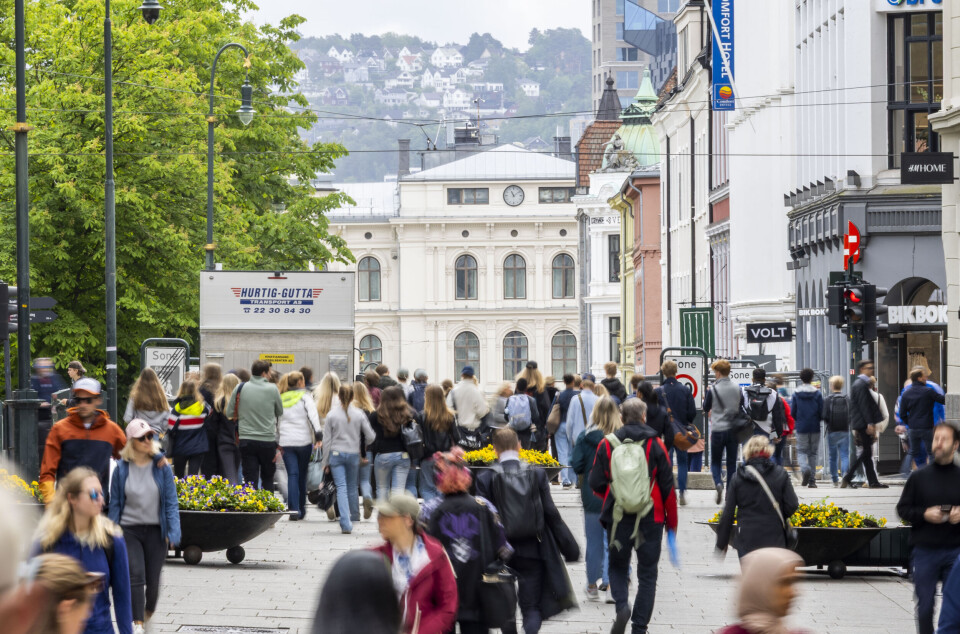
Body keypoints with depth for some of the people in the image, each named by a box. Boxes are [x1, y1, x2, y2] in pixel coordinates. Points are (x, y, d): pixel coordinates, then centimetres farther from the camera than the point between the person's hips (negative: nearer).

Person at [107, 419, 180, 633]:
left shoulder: (162, 467, -2)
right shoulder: (122, 469, -2)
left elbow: (171, 502, -1)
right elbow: (115, 503, 4)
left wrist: (173, 532, -9)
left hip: (155, 530, 1)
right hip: (129, 530, -1)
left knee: (153, 580, 7)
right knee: (136, 575, -16)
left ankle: (148, 613, 36)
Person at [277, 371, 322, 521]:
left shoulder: (281, 399, 10)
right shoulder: (305, 396, -1)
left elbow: (276, 421, 10)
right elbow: (313, 415, -14)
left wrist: (277, 442, 14)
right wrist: (318, 435, -19)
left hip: (286, 441, 2)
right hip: (304, 441, -2)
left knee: (292, 475, -1)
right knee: (302, 475, 10)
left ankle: (293, 509, -15)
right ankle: (301, 509, 17)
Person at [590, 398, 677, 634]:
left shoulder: (607, 444, -1)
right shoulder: (655, 444, -4)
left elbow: (595, 483, 2)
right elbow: (668, 486, -2)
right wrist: (672, 522, 8)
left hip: (617, 517, 1)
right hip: (650, 517, -1)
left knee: (618, 567, 16)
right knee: (647, 574, 8)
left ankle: (622, 606, -11)